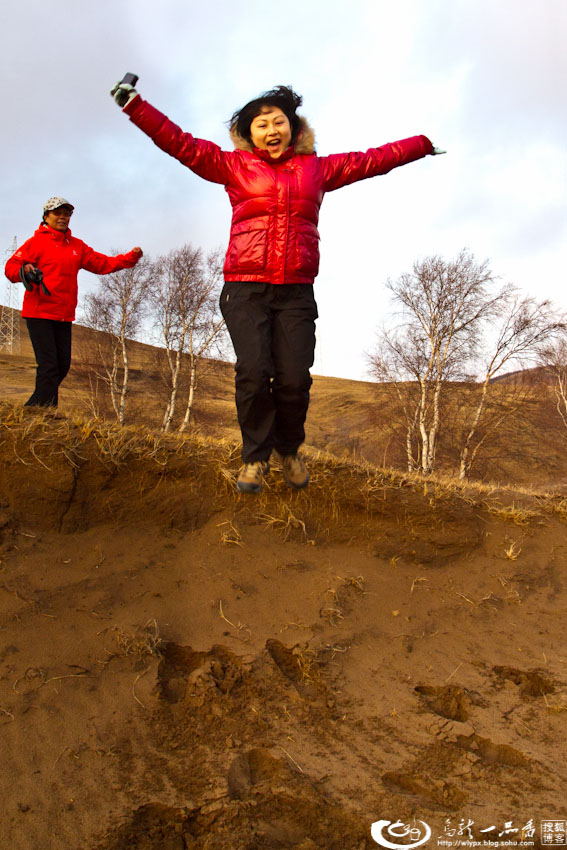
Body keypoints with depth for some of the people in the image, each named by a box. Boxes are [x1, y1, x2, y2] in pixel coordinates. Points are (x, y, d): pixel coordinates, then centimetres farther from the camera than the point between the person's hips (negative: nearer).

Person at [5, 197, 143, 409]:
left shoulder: (77, 246, 16)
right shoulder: (37, 241, -1)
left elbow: (101, 263, 13)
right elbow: (11, 267, -4)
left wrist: (130, 258, 2)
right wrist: (24, 271, -27)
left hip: (64, 316, 6)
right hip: (39, 314, -6)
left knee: (62, 364, 8)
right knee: (48, 364, -12)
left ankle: (34, 407, 22)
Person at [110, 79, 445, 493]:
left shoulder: (316, 168, 18)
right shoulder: (236, 165, 12)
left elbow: (372, 160, 27)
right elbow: (180, 142, 10)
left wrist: (421, 145, 35)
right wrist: (135, 104, 5)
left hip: (296, 292, 2)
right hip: (246, 288, -1)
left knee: (294, 379, -8)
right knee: (253, 373, -15)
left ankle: (290, 450, 19)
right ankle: (255, 457, 6)